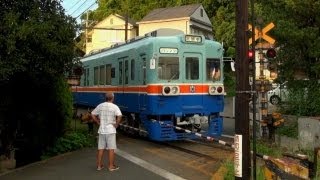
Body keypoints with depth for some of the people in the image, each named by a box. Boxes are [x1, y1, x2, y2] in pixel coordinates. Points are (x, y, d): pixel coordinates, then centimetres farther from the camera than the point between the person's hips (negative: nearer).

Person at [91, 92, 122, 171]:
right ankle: (111, 166, 9)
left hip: (101, 130, 4)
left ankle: (99, 165, 19)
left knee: (100, 148, 12)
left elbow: (93, 114, 10)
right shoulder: (114, 107, -9)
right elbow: (119, 116, -23)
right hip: (111, 130, -4)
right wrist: (116, 124, -10)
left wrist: (98, 122, 12)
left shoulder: (100, 106, 5)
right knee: (111, 149, 3)